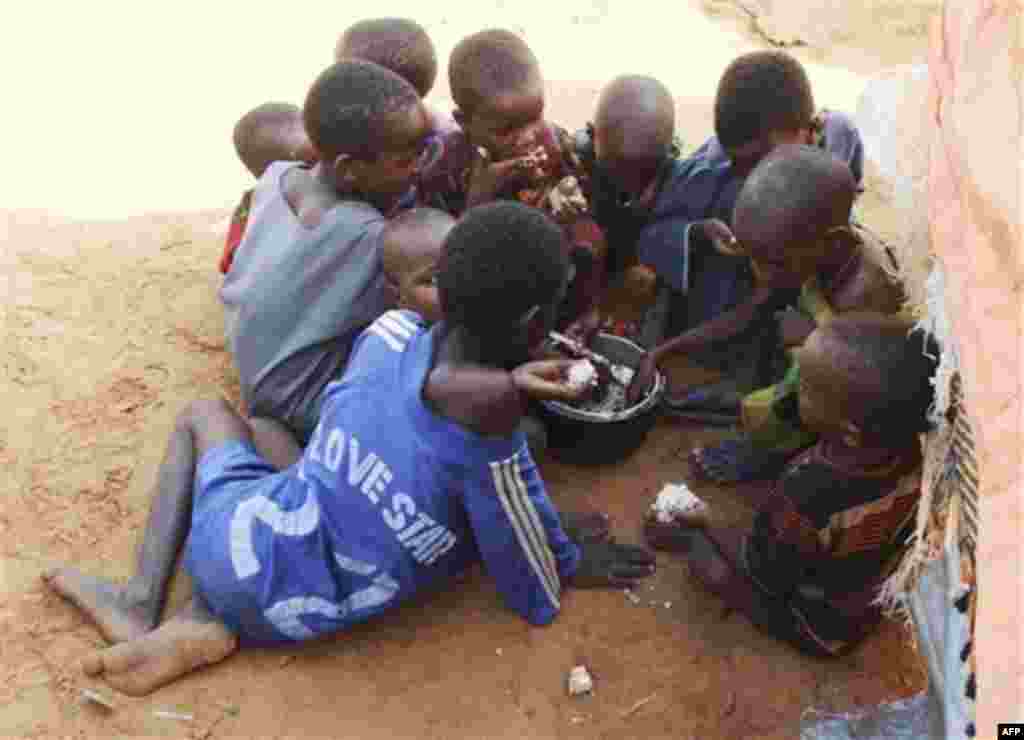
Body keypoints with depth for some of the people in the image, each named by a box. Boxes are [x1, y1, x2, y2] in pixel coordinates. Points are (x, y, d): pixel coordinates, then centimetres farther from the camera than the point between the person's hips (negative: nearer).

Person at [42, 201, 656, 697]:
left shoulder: (391, 327, -10)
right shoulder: (493, 448, -22)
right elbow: (539, 603, -9)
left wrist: (499, 380, 10)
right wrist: (573, 565, 11)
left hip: (238, 538, 2)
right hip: (289, 614, -2)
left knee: (204, 414, 31)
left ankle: (144, 599, 16)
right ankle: (209, 626, 9)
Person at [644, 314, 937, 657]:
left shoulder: (808, 495, -43)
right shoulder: (911, 449, -24)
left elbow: (763, 575, -23)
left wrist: (704, 524, -8)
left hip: (820, 627, -6)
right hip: (874, 597, 6)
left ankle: (690, 536, 34)